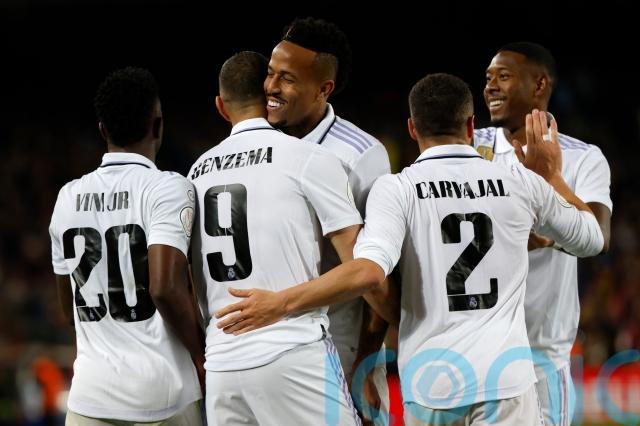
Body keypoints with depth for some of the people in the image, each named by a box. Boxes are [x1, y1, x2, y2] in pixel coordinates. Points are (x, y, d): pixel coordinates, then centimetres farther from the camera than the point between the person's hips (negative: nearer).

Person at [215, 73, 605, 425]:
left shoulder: (398, 189, -2)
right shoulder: (521, 183, 5)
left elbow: (369, 272, -18)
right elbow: (591, 239, 20)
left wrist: (281, 303, -11)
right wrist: (551, 175, 32)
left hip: (431, 381, 0)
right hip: (505, 379, 0)